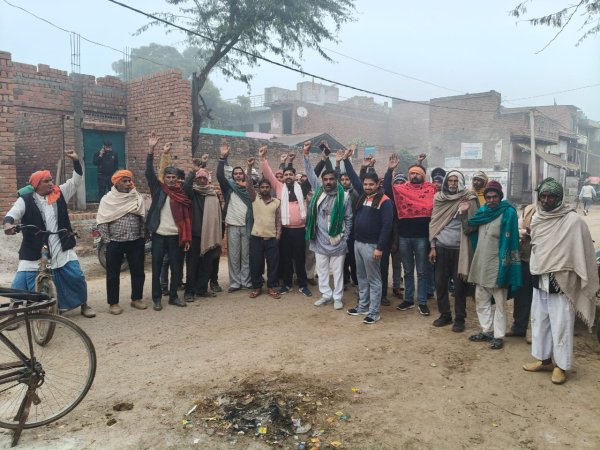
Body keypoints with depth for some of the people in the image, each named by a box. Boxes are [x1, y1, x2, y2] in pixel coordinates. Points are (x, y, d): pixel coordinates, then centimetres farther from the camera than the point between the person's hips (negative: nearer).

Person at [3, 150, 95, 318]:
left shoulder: (60, 194, 5)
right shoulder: (26, 200, -3)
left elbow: (76, 180, 4)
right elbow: (13, 212, -16)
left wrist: (75, 160, -7)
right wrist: (8, 223, -39)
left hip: (61, 249, 2)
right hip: (34, 251, -2)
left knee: (76, 277, 2)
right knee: (21, 282, -1)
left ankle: (84, 305, 22)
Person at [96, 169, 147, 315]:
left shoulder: (137, 197, 4)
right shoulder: (108, 199, -3)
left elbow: (143, 219, 7)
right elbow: (102, 222, -4)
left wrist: (142, 237, 3)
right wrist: (108, 240, -7)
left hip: (136, 242, 3)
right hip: (115, 243, -2)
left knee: (138, 272, 9)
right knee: (113, 275, 5)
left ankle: (136, 299, 25)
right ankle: (113, 303, 16)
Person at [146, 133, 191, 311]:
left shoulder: (182, 194, 4)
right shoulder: (158, 189, 3)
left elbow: (186, 217, 3)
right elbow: (149, 172, -9)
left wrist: (187, 238, -2)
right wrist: (151, 150, -19)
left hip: (175, 236, 1)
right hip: (159, 235, -1)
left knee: (176, 268, 8)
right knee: (156, 267, 5)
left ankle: (173, 296, 23)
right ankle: (156, 298, 16)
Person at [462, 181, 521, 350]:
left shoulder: (508, 213, -10)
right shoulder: (483, 211, 8)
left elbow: (509, 241, -12)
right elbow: (468, 229, 11)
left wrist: (505, 264, -15)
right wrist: (464, 214, -5)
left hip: (498, 265, -6)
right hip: (481, 263, 7)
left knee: (499, 303, 4)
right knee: (481, 300, 15)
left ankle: (498, 336, 12)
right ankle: (487, 331, 27)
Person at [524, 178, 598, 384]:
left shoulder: (573, 221, -13)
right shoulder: (537, 218, 6)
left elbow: (582, 252, -11)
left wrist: (582, 281, -12)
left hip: (561, 281, -6)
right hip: (539, 279, 6)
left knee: (561, 325, 2)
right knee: (539, 321, 14)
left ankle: (561, 365, 16)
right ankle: (544, 359, 29)